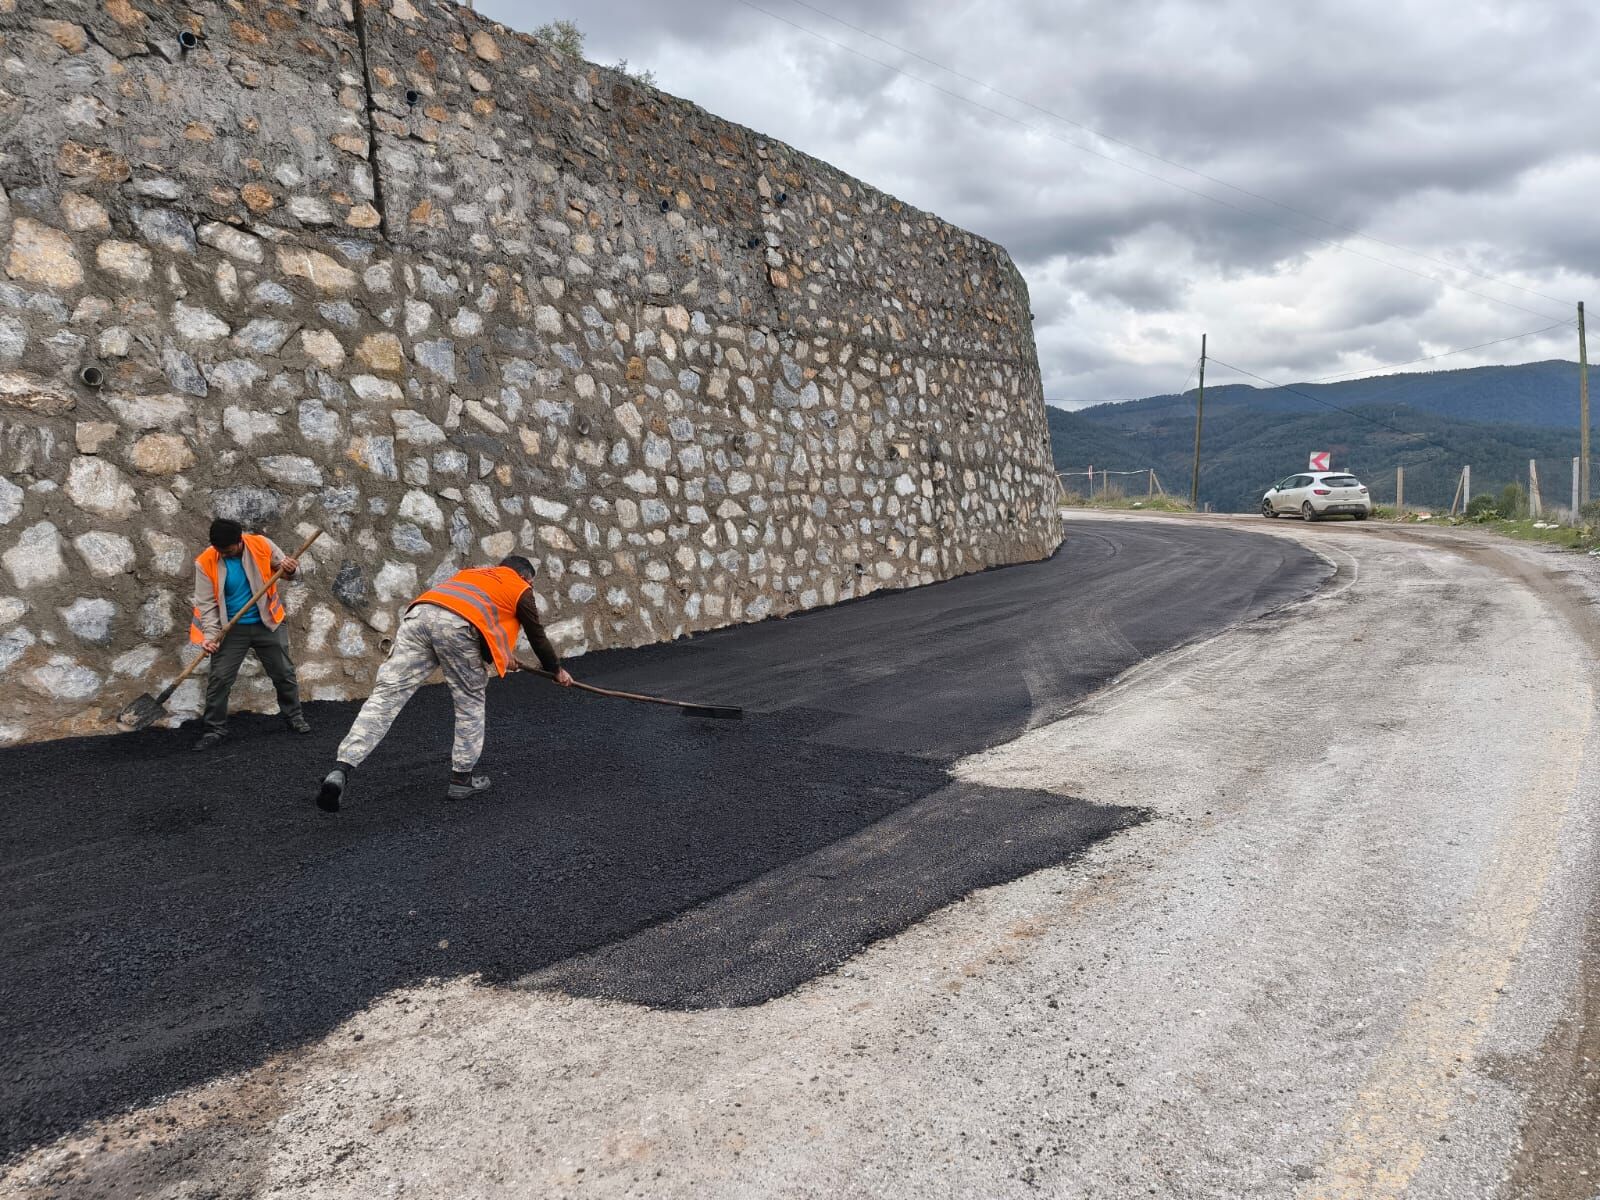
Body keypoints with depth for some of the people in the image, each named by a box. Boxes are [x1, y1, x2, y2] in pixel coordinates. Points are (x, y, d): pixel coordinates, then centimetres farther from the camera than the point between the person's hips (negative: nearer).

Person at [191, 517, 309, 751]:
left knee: (284, 673, 10)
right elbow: (206, 603, -11)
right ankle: (215, 730, 11)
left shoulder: (262, 545, -12)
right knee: (219, 678, -3)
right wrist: (211, 635, -21)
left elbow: (286, 567, 3)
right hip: (232, 629, -1)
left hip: (267, 624, 1)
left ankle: (293, 717, 29)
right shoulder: (205, 563, -14)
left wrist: (290, 569, -23)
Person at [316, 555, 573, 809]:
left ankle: (342, 769, -16)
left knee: (386, 694, -3)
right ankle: (462, 779, 21)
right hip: (456, 625, -5)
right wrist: (556, 670, 47)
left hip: (419, 613, 5)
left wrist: (501, 655, 61)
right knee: (470, 702, 15)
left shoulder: (473, 572, 41)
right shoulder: (521, 589, 25)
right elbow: (537, 635, 32)